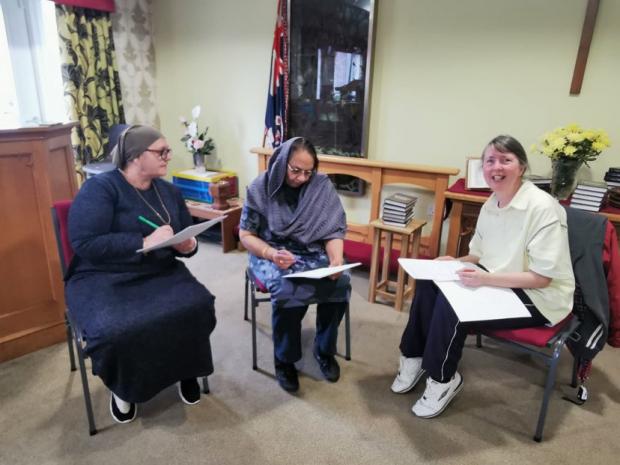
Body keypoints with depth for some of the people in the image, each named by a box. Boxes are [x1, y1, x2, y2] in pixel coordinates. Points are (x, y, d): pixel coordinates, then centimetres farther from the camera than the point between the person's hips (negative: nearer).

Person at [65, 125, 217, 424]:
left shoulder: (170, 192, 11)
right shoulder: (100, 188, -8)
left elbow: (186, 239, 18)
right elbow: (85, 243, -19)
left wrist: (188, 246, -7)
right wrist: (145, 242, -24)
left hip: (160, 274, 4)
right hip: (104, 278, -4)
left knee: (197, 308, -26)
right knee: (116, 330, -33)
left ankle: (186, 369, 6)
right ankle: (123, 386, 4)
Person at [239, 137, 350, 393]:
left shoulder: (322, 186, -4)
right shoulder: (261, 187, -8)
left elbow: (334, 231, -4)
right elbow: (246, 234, -5)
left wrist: (336, 259, -25)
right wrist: (272, 254, -24)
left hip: (313, 252, 2)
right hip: (271, 254, -2)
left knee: (340, 282, -27)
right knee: (288, 289, -34)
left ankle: (324, 349, -1)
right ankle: (284, 358, -7)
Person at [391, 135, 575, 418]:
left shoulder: (543, 208, -21)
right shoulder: (490, 206, 4)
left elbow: (543, 278, -22)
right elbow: (479, 255, 14)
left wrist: (486, 279, -30)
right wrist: (455, 263, -7)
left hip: (538, 298, -7)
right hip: (497, 283, 8)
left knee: (452, 303, -26)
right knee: (429, 282, -11)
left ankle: (443, 379, -4)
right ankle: (415, 357, 3)